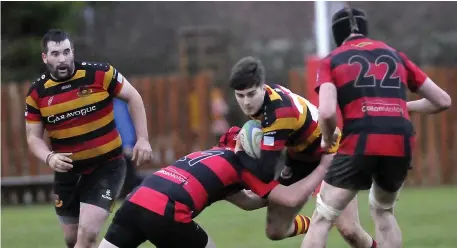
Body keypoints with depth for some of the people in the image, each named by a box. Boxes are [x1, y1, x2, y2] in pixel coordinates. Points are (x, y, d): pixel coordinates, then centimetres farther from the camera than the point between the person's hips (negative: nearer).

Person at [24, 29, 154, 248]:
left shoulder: (99, 74, -13)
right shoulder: (37, 93, -5)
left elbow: (133, 97, -1)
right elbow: (33, 137, 0)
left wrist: (142, 138, -8)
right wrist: (49, 157, -21)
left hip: (106, 167, -4)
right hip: (68, 172, 4)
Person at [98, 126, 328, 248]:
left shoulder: (210, 156, 33)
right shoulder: (241, 164, 11)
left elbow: (248, 201, 41)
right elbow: (291, 199, 9)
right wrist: (323, 167, 20)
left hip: (135, 201, 6)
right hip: (165, 213, -6)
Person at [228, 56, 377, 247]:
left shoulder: (280, 112, -38)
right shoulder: (263, 95, -14)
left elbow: (265, 173, -39)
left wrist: (241, 151, -25)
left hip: (330, 152, -7)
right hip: (300, 156, 7)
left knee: (348, 230, -21)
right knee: (275, 231, 1)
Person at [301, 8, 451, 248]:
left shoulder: (332, 61, 12)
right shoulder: (395, 55, 23)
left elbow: (327, 113, -5)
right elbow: (443, 101, 25)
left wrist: (327, 140, 15)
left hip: (361, 144, -4)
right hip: (401, 145, 4)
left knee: (323, 218, 5)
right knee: (383, 211, 29)